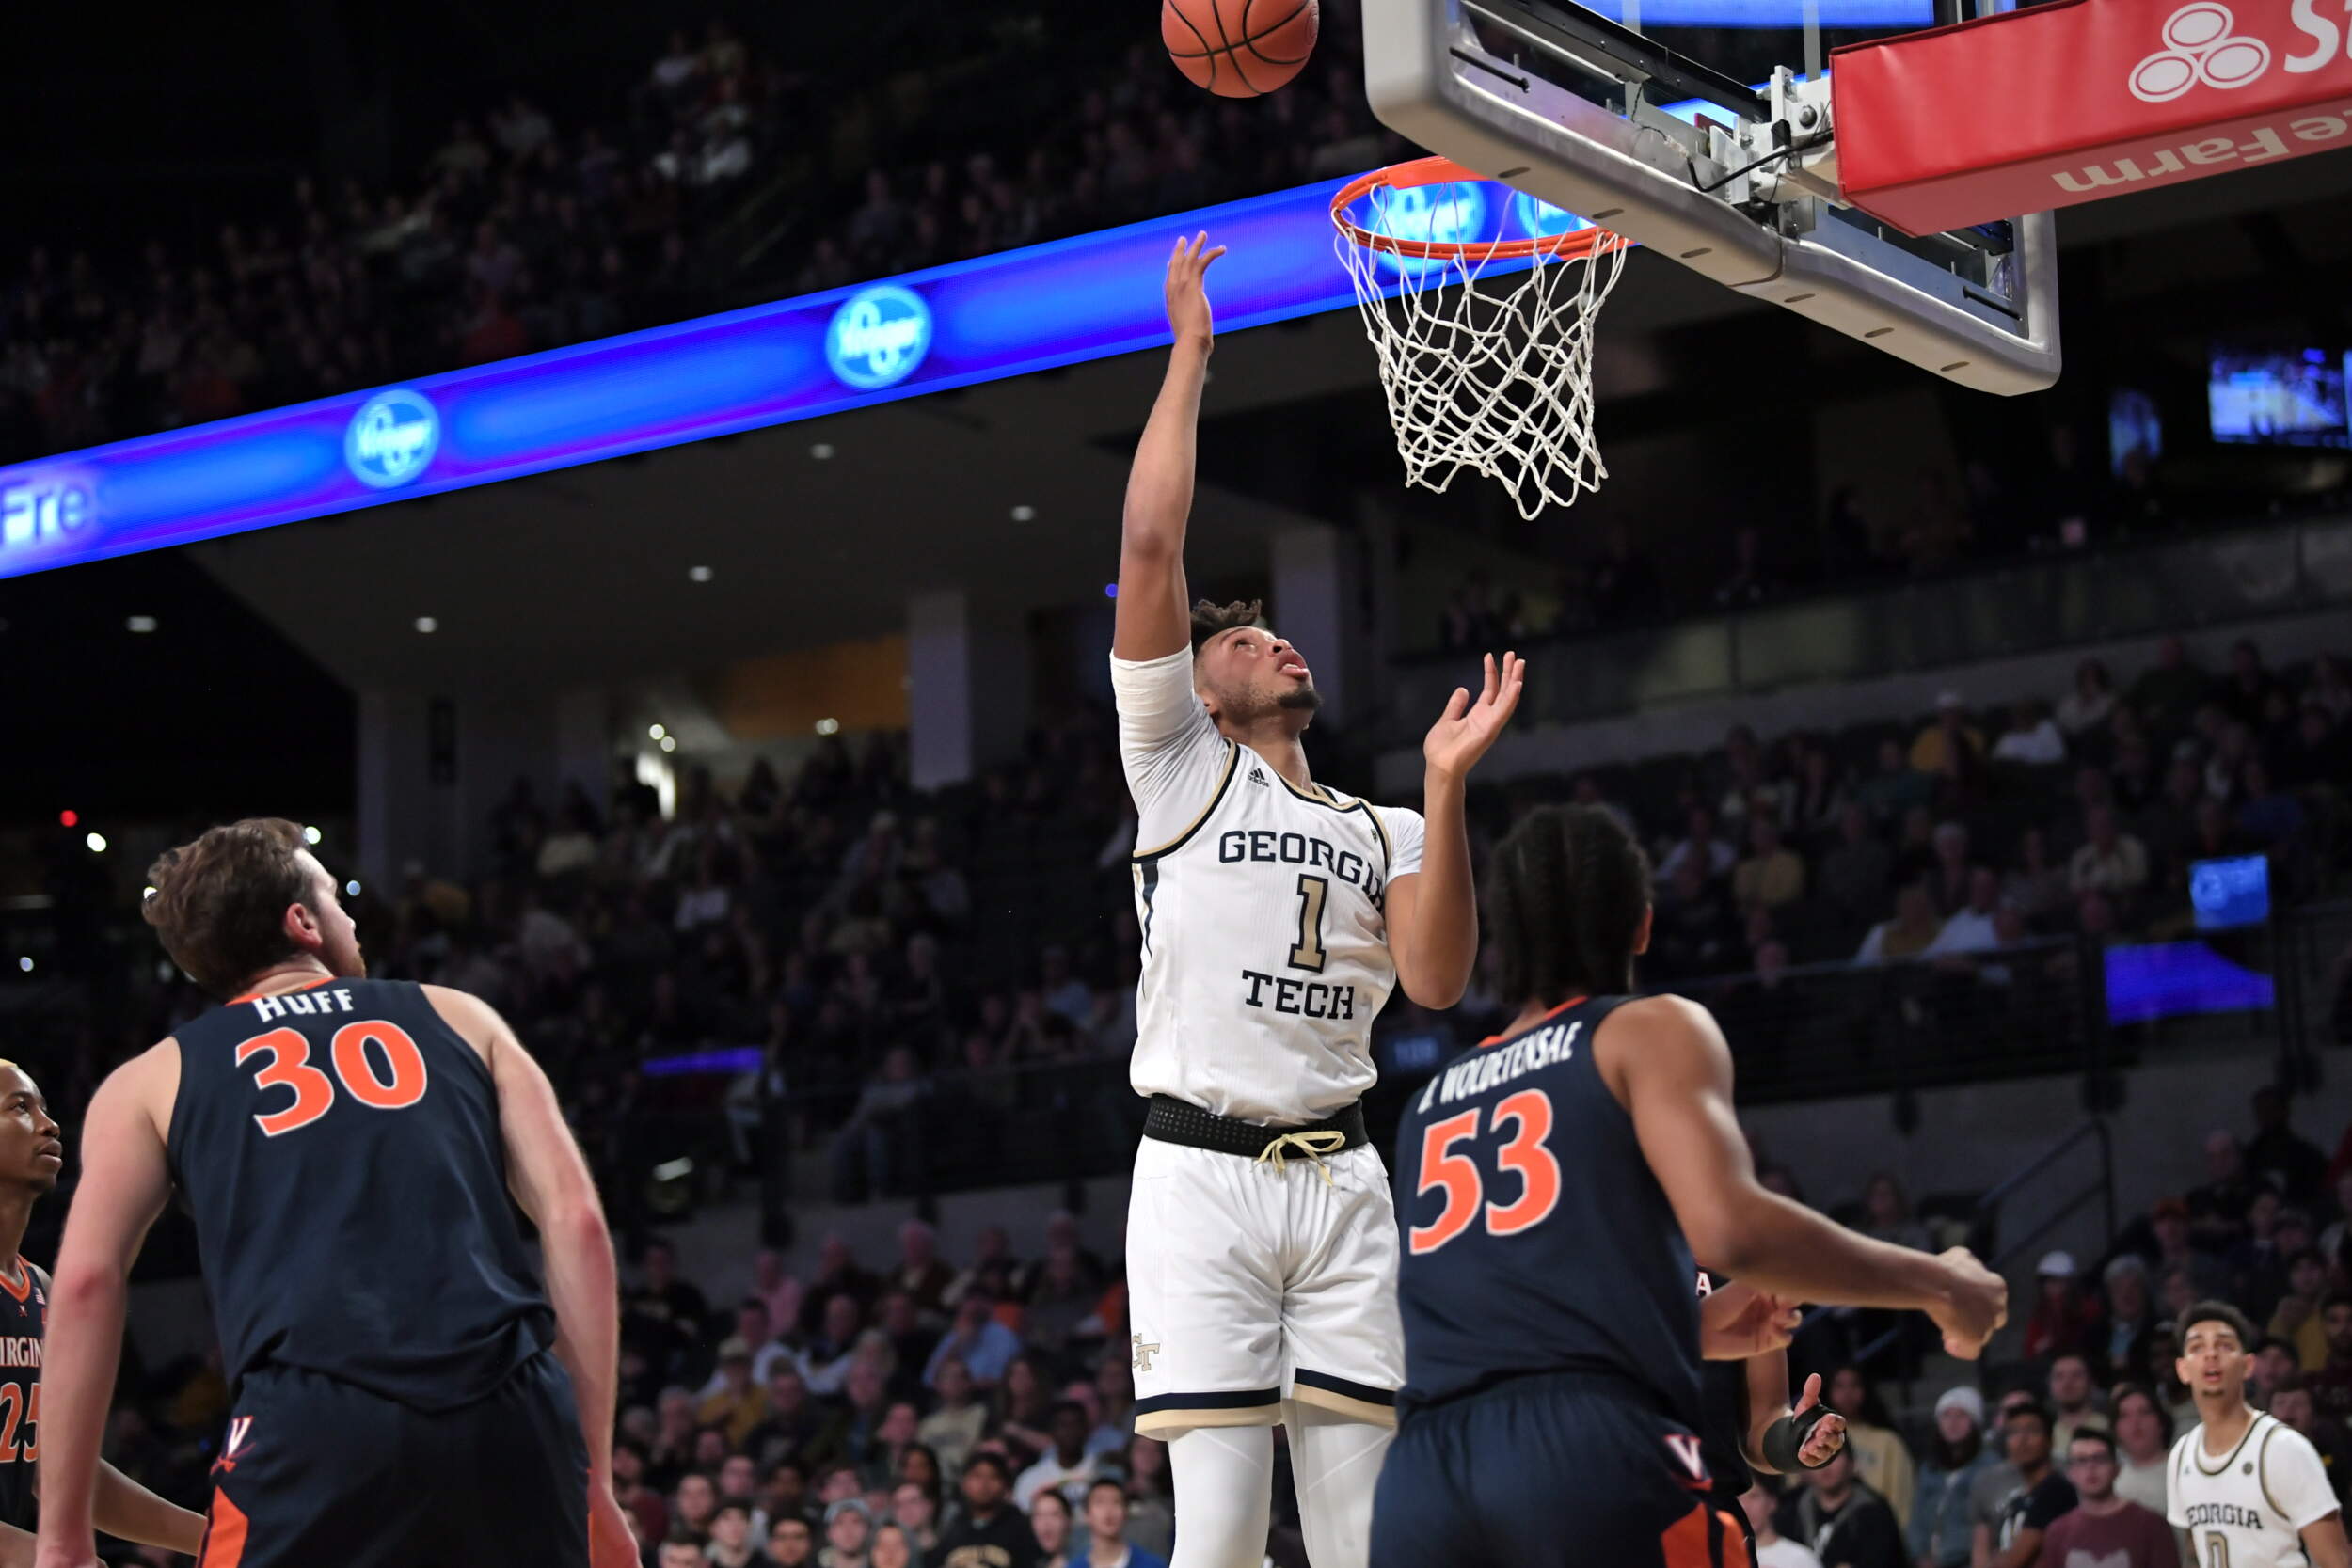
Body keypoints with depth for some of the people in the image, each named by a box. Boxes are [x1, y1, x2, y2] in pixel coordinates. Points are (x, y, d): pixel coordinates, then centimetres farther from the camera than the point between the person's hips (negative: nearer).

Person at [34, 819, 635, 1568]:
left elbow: (87, 1281, 7)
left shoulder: (152, 1081, 20)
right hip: (514, 1419, 2)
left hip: (313, 1426, -1)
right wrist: (592, 1477, 14)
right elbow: (577, 1221, 13)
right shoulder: (458, 1019, 22)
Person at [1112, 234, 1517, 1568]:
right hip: (1203, 1173, -3)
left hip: (1343, 1180, 3)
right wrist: (1190, 350, 3)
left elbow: (1438, 981, 0)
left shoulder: (1380, 830, 19)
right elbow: (1151, 548, -1)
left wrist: (1446, 790, -7)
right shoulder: (1179, 766, 10)